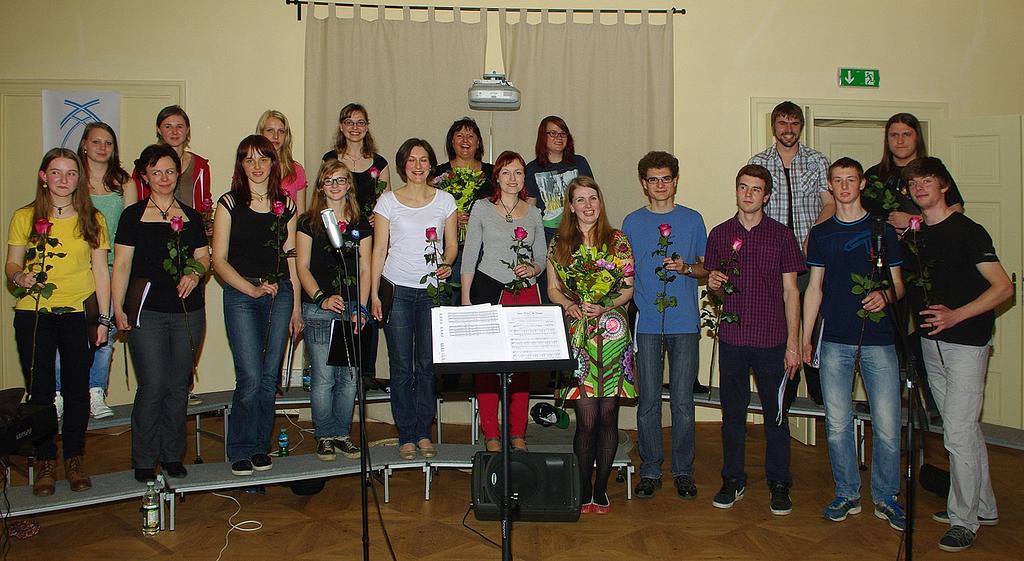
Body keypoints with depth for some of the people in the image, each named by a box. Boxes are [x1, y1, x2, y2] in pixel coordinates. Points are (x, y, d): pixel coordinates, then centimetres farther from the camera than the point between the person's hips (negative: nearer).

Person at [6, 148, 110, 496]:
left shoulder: (92, 220, 5)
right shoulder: (25, 217, 5)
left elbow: (101, 272, 5)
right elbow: (11, 264, 8)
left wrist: (103, 318, 1)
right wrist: (20, 277, -16)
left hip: (78, 313, 0)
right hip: (33, 314, 0)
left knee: (77, 389, 5)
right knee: (40, 390, 5)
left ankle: (74, 460, 20)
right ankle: (45, 462, 18)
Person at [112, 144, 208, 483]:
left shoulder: (191, 216, 14)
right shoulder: (133, 216, 4)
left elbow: (204, 257, 15)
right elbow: (122, 265, 2)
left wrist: (195, 273, -8)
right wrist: (118, 308, -6)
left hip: (188, 312, 3)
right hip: (147, 312, -3)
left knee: (178, 385, 7)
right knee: (152, 386, -8)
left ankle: (173, 456, 19)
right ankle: (144, 461, 7)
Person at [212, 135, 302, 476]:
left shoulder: (285, 205, 11)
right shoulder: (229, 204, 2)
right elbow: (219, 260, -1)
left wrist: (295, 306, 10)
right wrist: (252, 289, -13)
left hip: (280, 293, 3)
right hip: (240, 295, -3)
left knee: (270, 376, 5)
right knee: (250, 377, -9)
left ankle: (260, 447, 19)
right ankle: (241, 450, 8)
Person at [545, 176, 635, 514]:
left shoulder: (618, 241, 7)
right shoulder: (559, 244, 9)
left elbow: (629, 287, 6)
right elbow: (553, 290, 11)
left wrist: (605, 306, -11)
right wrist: (570, 305, -9)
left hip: (612, 332, 0)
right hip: (576, 334, 0)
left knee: (608, 415, 4)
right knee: (587, 417, -4)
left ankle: (601, 490, 17)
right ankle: (583, 492, 10)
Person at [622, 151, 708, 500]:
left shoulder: (692, 220, 8)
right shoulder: (632, 223, 9)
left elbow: (706, 270, 12)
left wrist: (686, 268, -9)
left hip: (684, 324, 0)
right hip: (647, 323, 0)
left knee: (682, 401, 3)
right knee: (648, 400, 4)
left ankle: (683, 471, 16)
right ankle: (650, 470, 15)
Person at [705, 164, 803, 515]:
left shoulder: (781, 235, 2)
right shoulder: (720, 234, 7)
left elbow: (790, 291, 1)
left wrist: (793, 342, -4)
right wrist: (714, 284, -10)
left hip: (771, 340, -2)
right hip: (732, 338, 2)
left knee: (775, 413, 5)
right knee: (732, 411, 9)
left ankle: (779, 484, 20)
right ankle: (733, 480, 23)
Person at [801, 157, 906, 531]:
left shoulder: (882, 230, 7)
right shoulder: (820, 234, 10)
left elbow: (897, 283, 9)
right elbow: (815, 288, 12)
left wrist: (885, 296, -15)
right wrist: (805, 337, 7)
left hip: (878, 340, -1)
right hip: (835, 341, 1)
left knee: (887, 425, -2)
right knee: (838, 424, 5)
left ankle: (885, 497, 16)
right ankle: (847, 494, 20)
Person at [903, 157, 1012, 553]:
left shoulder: (967, 231, -10)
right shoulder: (913, 234, 10)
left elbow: (1004, 287, -13)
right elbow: (907, 285, 18)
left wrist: (956, 315, -23)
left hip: (965, 344, -7)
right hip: (930, 343, 7)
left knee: (958, 434, -6)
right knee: (966, 430, 17)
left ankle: (964, 519, 8)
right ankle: (984, 508, 30)